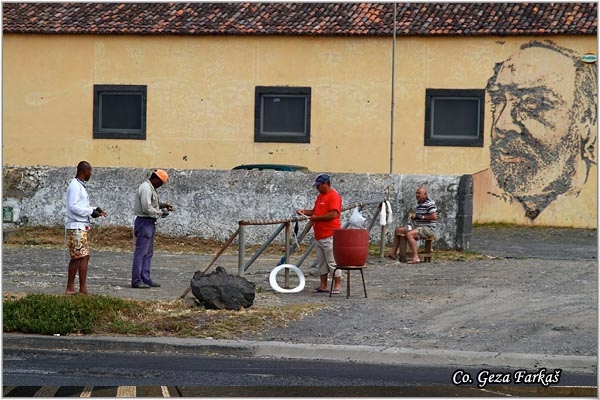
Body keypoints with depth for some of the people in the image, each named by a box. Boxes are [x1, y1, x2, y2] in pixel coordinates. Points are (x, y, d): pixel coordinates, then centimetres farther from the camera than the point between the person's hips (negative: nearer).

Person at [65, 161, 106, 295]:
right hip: (76, 227, -10)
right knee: (83, 256, -12)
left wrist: (95, 209, 12)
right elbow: (73, 207, -19)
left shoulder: (80, 186, 19)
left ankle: (70, 288, 13)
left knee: (76, 258, 10)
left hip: (80, 227, 10)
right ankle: (83, 289, -14)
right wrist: (90, 212, -16)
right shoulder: (75, 186, -12)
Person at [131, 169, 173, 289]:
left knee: (148, 253, 13)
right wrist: (160, 212, -12)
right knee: (141, 252, -9)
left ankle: (145, 279, 17)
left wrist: (162, 205, 11)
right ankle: (136, 281, -8)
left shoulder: (151, 188, 15)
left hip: (150, 223, 11)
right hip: (144, 222, -11)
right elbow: (147, 208, -23)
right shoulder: (146, 188, -17)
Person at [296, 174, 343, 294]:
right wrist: (304, 212, 10)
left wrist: (316, 218, -15)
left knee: (332, 261, -6)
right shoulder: (320, 196, 18)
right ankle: (323, 286, 14)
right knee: (321, 262, 10)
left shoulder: (334, 196, -12)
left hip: (329, 236, -10)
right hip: (319, 235, 10)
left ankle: (337, 286, -1)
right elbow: (315, 211, 28)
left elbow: (333, 214, -21)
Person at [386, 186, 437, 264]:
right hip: (418, 227, 10)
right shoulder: (419, 204, 16)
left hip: (428, 229, -10)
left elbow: (434, 216, -23)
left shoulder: (429, 203, -12)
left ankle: (415, 257, -32)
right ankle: (393, 253, -1)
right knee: (398, 230, 7)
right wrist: (412, 216, 1)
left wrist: (420, 216, -16)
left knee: (409, 234, -33)